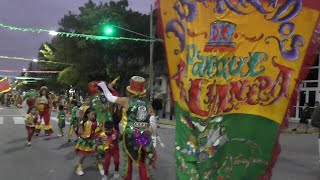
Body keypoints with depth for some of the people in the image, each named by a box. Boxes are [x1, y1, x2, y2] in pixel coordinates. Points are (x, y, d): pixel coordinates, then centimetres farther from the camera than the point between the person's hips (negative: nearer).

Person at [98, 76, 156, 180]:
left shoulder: (127, 101, -6)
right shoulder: (148, 104, 4)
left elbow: (110, 97, 4)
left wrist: (103, 86, 20)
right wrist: (153, 139, 14)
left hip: (130, 136, -3)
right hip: (144, 137, 3)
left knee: (128, 160, 17)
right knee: (142, 162, 17)